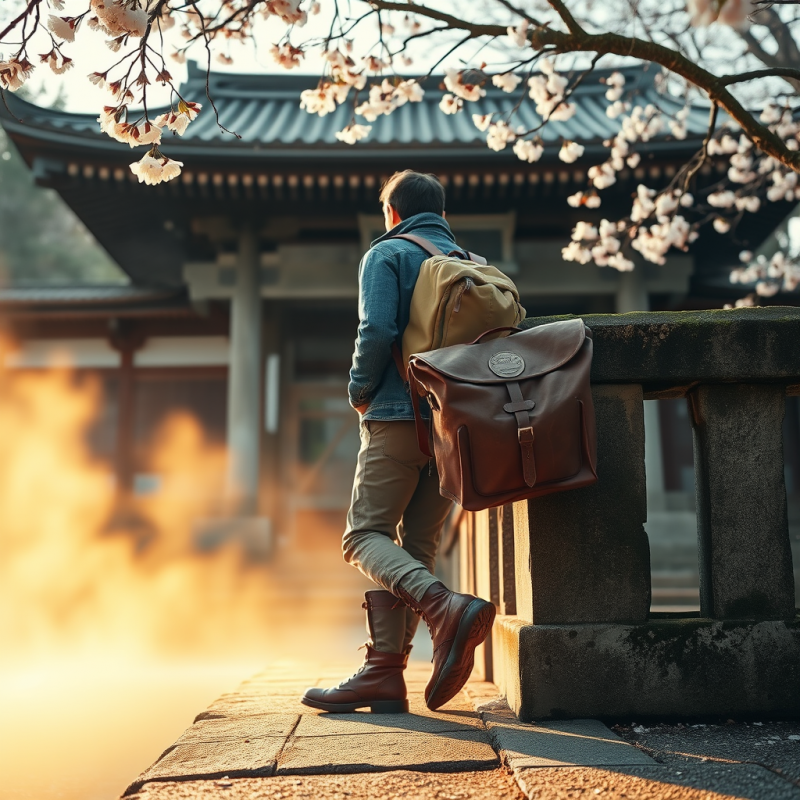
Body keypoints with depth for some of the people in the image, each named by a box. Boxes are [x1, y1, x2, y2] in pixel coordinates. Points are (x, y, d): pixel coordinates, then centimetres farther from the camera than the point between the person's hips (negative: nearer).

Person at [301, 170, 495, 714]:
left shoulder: (386, 255, 2)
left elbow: (377, 330, -14)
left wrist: (360, 391, 1)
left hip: (398, 417, -6)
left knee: (365, 536, -3)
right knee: (416, 547, 7)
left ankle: (447, 608, -26)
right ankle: (385, 671, 5)